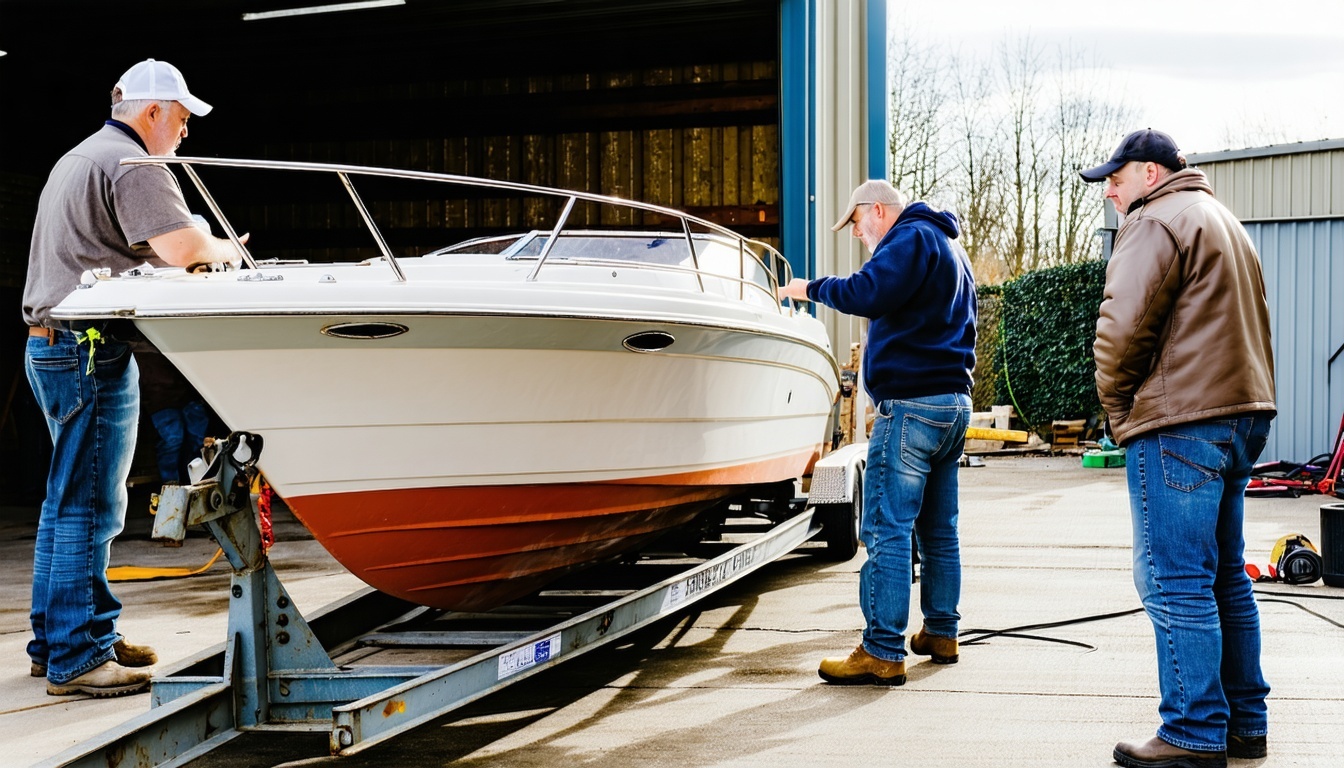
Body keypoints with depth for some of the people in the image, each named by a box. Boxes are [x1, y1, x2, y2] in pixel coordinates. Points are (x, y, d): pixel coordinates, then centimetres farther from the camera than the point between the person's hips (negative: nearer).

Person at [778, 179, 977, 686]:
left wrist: (811, 288, -8)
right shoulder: (949, 247, 24)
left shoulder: (912, 238, -7)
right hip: (953, 402, 10)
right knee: (938, 529, 15)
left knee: (887, 529, -11)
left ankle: (882, 653, -13)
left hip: (911, 403, -10)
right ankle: (941, 633, 22)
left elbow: (866, 293, -22)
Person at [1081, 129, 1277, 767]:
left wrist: (1118, 404, -3)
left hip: (1181, 423, -10)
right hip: (1241, 412, 10)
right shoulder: (1224, 222, 24)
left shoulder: (1158, 221, -8)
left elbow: (1123, 325, -17)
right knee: (1225, 577, 15)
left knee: (1175, 583, -8)